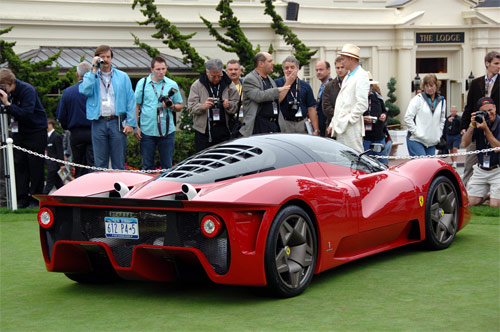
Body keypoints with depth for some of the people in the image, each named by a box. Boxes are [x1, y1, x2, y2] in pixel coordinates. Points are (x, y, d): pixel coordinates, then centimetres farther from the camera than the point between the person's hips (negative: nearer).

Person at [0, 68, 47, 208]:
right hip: (19, 132, 6)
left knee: (35, 165, -3)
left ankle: (35, 198, 3)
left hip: (36, 131, -6)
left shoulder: (28, 90, -20)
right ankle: (22, 199, 3)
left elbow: (26, 114, -29)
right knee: (19, 163, 1)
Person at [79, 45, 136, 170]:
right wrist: (94, 70, -9)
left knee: (119, 163, 2)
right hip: (98, 123, 0)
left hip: (117, 123, 0)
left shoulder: (123, 77, 10)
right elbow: (85, 90, -11)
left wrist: (130, 123, -3)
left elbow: (130, 100, 6)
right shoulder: (90, 76, 10)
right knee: (100, 163, 4)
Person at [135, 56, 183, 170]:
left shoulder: (172, 85, 8)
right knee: (147, 166, 4)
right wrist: (136, 127, -1)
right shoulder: (142, 83, 4)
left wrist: (171, 106, -10)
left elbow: (179, 107, 13)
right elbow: (136, 105, 6)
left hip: (167, 131, 1)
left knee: (167, 165, 5)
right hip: (147, 130, -1)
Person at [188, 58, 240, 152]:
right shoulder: (197, 85, 3)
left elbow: (236, 107, 9)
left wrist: (229, 105, -15)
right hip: (203, 131, -1)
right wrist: (203, 106, -22)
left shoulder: (229, 84, 8)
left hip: (223, 130, 1)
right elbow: (191, 107, -2)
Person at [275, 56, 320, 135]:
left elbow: (311, 109, 7)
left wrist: (316, 130, 0)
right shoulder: (277, 83, 4)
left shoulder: (305, 86, 10)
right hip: (285, 124, -2)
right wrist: (288, 83, -6)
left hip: (302, 124, 2)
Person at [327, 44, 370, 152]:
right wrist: (333, 124, 20)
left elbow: (362, 104, -17)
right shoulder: (348, 77, 23)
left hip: (351, 128, -9)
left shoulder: (361, 76, -8)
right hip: (341, 127, 9)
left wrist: (348, 120, -16)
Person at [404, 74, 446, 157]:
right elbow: (408, 118, -5)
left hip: (432, 142, 5)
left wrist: (438, 136, 13)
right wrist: (416, 132, -10)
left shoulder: (441, 101, 13)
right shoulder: (418, 99, -2)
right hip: (416, 141, -5)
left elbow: (442, 120, 24)